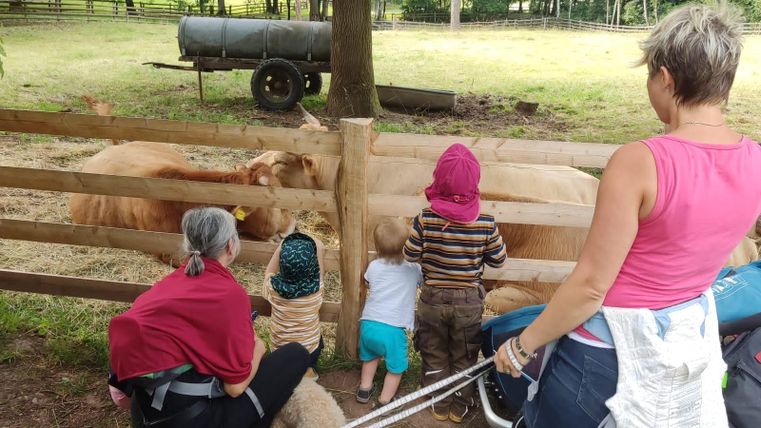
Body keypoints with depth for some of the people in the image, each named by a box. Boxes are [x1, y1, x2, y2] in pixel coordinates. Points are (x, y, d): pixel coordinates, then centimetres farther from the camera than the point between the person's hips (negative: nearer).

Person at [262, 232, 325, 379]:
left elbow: (268, 272, 3)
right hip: (309, 351, -1)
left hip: (279, 351, 1)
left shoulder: (273, 287, -22)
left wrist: (281, 247, 3)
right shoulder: (316, 287, -23)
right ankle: (308, 368, 16)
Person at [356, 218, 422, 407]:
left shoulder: (373, 267, 6)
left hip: (368, 324, 4)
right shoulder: (414, 269, -2)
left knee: (370, 356, 31)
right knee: (395, 367, 17)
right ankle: (384, 402, 22)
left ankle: (365, 388, 42)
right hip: (392, 328, -4)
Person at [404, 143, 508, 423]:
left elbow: (410, 256, -10)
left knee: (435, 355, 21)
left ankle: (439, 406, 34)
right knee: (464, 357, 20)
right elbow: (499, 260, -5)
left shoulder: (425, 219, -19)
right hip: (469, 300, 0)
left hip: (433, 298, 0)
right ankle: (460, 407, 34)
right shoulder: (486, 223, -16)